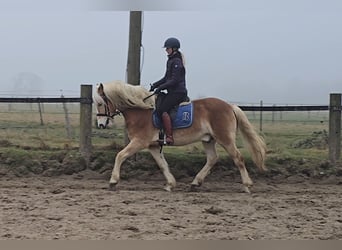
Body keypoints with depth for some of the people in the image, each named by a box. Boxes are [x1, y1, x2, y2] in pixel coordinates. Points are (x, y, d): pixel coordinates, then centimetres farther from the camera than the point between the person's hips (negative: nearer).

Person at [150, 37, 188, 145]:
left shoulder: (176, 61, -13)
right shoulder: (170, 61, 18)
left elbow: (174, 80, -19)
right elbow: (166, 78, 23)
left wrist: (161, 87, -19)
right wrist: (155, 85, 13)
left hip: (178, 92, -11)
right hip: (173, 91, 11)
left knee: (162, 109, -23)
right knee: (156, 105, 12)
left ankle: (169, 137, -26)